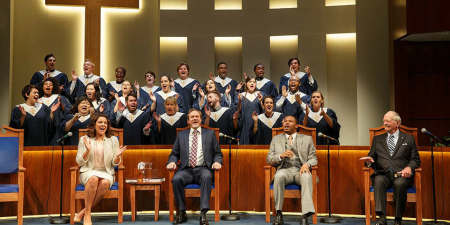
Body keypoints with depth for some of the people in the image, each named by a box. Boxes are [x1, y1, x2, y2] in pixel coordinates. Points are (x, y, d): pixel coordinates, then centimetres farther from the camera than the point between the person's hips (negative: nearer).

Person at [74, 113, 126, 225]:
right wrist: (88, 150, -15)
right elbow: (79, 162, 2)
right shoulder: (84, 139, 7)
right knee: (93, 178, -36)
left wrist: (118, 156, -15)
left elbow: (115, 164, 8)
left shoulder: (113, 140, 10)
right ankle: (87, 214, -26)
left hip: (106, 173, 1)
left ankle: (82, 212, -22)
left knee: (105, 182, -34)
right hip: (88, 172, -1)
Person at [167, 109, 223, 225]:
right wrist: (172, 162, -4)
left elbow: (218, 153, 14)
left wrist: (217, 162, -8)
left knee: (207, 177, -36)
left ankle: (203, 214, -37)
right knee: (176, 179, -31)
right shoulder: (181, 135, 19)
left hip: (203, 169, -1)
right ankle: (181, 212, -17)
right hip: (186, 170, 1)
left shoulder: (210, 134, 16)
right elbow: (174, 154, 19)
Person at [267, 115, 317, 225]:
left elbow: (313, 158, 12)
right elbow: (269, 159, 14)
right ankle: (278, 214, -30)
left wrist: (307, 164, -12)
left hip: (301, 170, 0)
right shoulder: (276, 139, 20)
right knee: (279, 176, -36)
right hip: (284, 170, 0)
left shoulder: (307, 139, 19)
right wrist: (281, 156, -8)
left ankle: (305, 216, -43)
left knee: (307, 177, -36)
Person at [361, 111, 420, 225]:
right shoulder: (377, 139, 23)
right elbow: (372, 157, 19)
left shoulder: (408, 138, 18)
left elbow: (416, 160, 12)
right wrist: (370, 160, -6)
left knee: (399, 184, -35)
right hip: (383, 174, 1)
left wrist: (409, 167, -10)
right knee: (379, 181, -34)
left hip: (401, 174, -1)